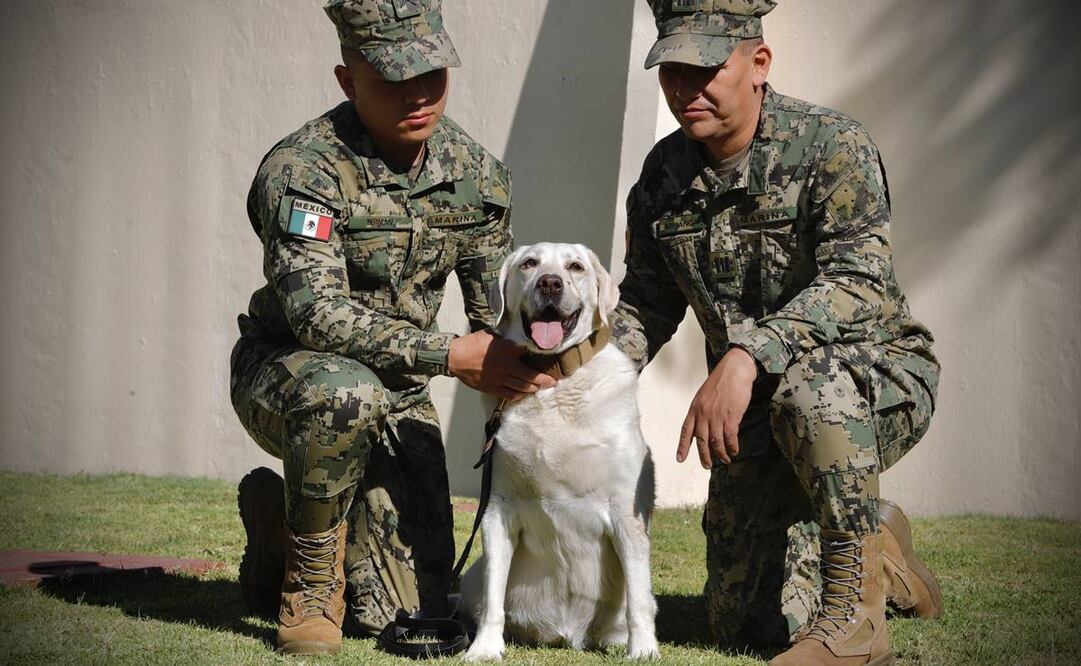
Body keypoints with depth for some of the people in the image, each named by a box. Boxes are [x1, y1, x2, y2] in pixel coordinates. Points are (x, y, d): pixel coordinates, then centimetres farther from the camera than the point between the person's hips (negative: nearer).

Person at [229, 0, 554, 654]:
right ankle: (307, 582, -18)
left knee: (408, 612, 0)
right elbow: (316, 312, -32)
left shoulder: (479, 174, -5)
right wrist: (450, 355, -34)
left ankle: (283, 515, 30)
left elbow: (500, 313, 6)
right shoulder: (303, 168, -22)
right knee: (346, 391, -42)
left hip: (398, 392, 5)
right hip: (283, 372, -5)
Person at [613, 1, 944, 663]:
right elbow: (645, 307, 12)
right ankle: (877, 542, 32)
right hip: (754, 413, 6)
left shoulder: (830, 144, -18)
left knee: (807, 382, -41)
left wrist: (746, 354, -45)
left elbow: (860, 281, -32)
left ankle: (857, 610, -25)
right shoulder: (664, 174, 1)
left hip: (877, 378, -6)